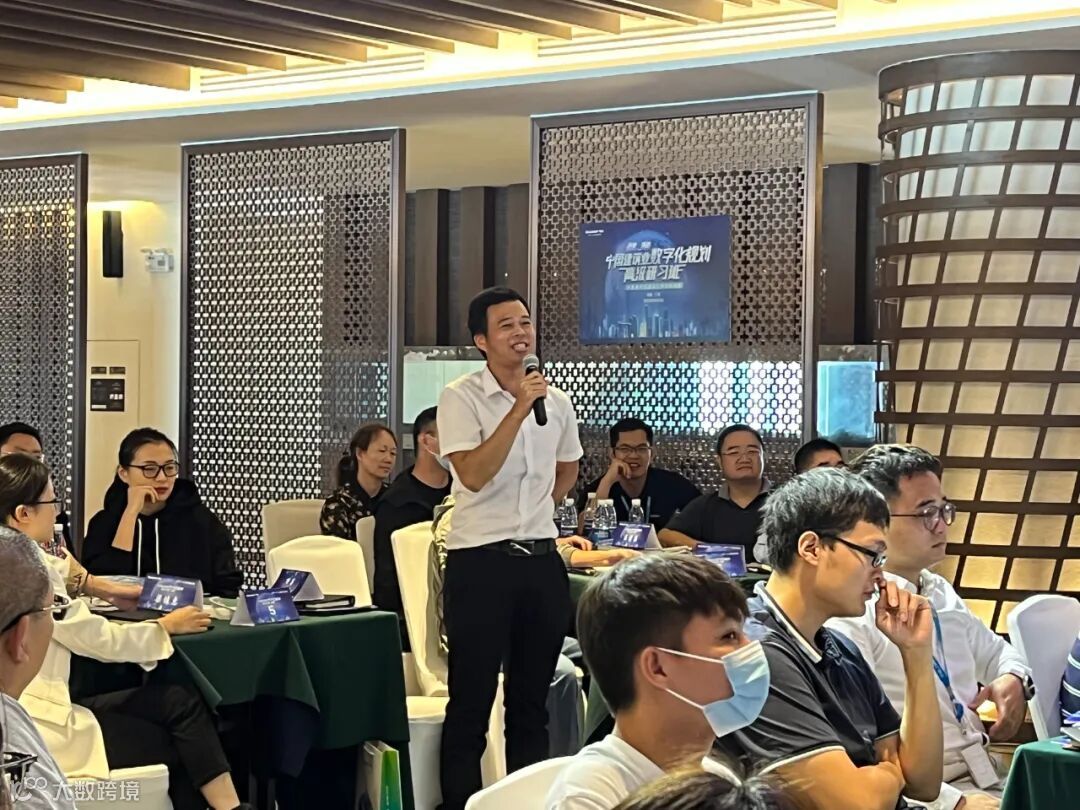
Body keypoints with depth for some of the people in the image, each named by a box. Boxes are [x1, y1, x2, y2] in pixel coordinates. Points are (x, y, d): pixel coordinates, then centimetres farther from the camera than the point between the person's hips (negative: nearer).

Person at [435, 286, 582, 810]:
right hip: (480, 561, -5)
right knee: (471, 701, -1)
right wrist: (519, 410, -23)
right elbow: (474, 475, -22)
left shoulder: (556, 402, 8)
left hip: (542, 559, 5)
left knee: (532, 701, 12)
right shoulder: (461, 398, -8)